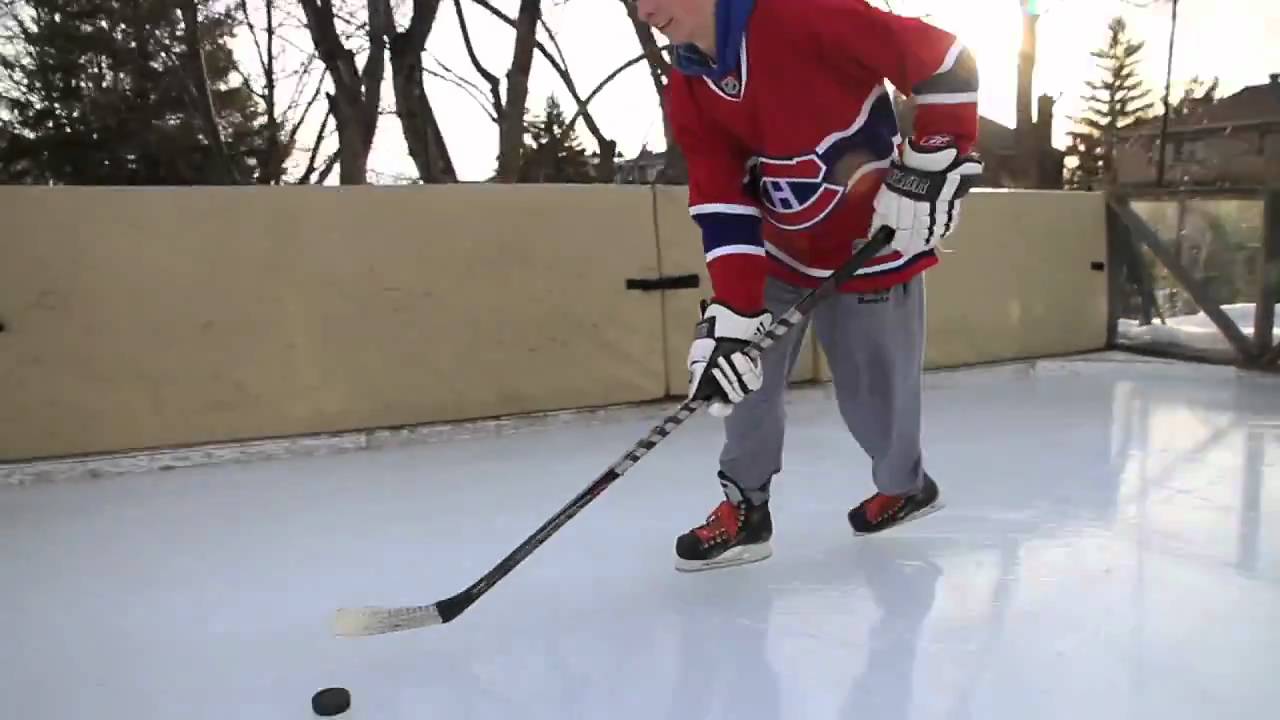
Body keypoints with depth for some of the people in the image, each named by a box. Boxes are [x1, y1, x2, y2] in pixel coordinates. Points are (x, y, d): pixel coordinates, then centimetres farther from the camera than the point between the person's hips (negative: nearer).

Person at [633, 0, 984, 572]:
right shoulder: (687, 96, -5)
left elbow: (943, 61, -20)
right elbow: (724, 209, -10)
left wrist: (934, 164, -22)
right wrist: (731, 314, -19)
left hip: (874, 250, -5)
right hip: (780, 254, 6)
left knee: (875, 396, 4)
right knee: (741, 365, -3)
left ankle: (906, 486, 36)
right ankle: (745, 506, 15)